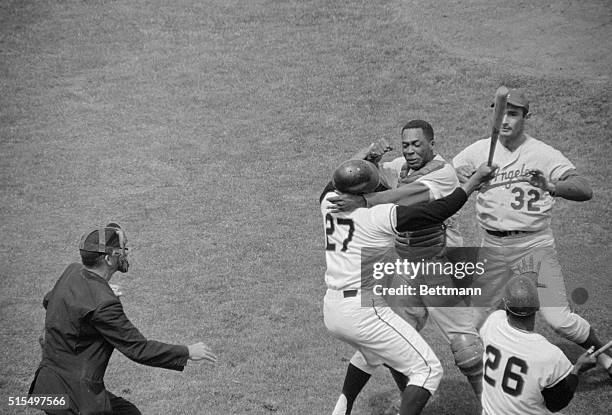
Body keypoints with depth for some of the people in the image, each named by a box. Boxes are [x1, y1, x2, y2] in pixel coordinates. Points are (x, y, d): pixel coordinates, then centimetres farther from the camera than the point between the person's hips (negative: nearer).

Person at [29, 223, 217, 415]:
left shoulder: (73, 271, 2)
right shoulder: (103, 303, -25)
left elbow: (48, 301, 23)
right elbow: (138, 348, -20)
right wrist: (188, 352, -12)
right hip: (75, 395, -10)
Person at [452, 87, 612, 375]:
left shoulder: (544, 154, -8)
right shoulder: (480, 150, 4)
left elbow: (585, 190, -17)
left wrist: (551, 187, -38)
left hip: (534, 243, -4)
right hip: (492, 246, 4)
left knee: (558, 319, -6)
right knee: (477, 317, 10)